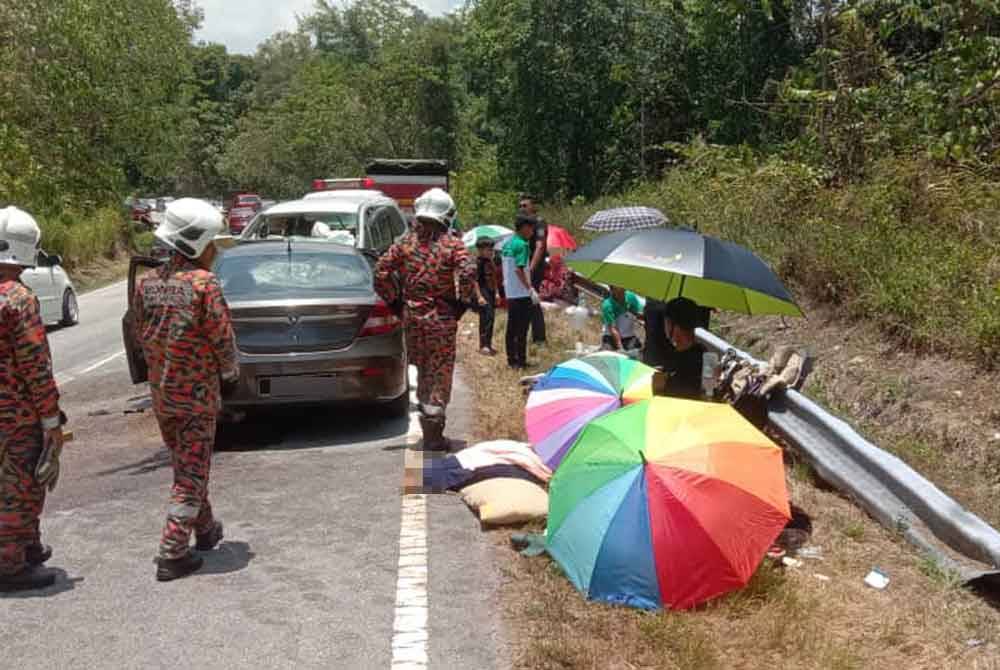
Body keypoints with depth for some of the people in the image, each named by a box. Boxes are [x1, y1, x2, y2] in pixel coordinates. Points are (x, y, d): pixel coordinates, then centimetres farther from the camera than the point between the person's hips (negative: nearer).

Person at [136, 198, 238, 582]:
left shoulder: (146, 283, 3)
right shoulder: (203, 284, -17)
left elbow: (143, 335, 10)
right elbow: (223, 339, -14)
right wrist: (230, 376, 2)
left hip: (160, 392, 7)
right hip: (197, 393, -7)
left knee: (185, 467, 21)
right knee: (192, 473, 1)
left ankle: (205, 530, 37)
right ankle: (172, 555, 2)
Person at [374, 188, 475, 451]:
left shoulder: (405, 243, 2)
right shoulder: (452, 244, -7)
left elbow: (381, 272, -2)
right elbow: (468, 273, -20)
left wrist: (395, 301, 7)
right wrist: (463, 302, -6)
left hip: (412, 317, 3)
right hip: (442, 319, -3)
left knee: (423, 371, 18)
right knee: (440, 374, 3)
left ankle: (427, 427, 26)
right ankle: (434, 435, 2)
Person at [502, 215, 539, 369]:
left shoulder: (507, 244, 13)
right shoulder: (522, 245, -14)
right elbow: (519, 269, -22)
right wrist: (531, 289, -22)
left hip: (510, 292, 9)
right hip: (521, 293, -9)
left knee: (511, 327, 12)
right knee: (522, 328, -4)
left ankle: (511, 359, 18)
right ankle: (520, 361, -1)